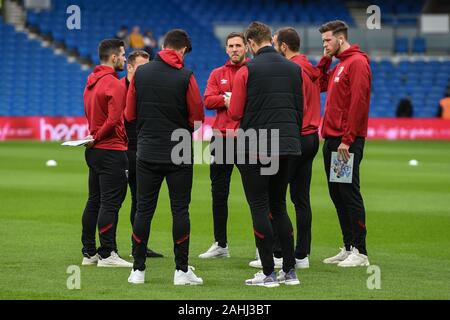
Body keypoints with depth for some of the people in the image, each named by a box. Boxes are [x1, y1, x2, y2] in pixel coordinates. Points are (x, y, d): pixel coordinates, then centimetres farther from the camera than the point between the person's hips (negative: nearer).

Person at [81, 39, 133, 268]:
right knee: (110, 203, -7)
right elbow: (114, 120, -22)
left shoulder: (91, 82, 13)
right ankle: (107, 254, -7)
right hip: (112, 151, -9)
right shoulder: (114, 84, -15)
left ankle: (89, 253, 16)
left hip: (94, 151, 9)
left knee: (94, 201, 12)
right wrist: (96, 138, -10)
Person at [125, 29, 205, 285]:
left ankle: (138, 269, 8)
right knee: (180, 210, 2)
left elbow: (130, 114, 5)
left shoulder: (141, 73, 1)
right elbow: (198, 117, -7)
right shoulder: (185, 77, -8)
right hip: (179, 153, -3)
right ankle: (182, 270, 2)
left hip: (147, 152, 3)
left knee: (144, 210, 7)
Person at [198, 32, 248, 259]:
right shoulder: (217, 74, 14)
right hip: (222, 138, 4)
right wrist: (225, 100, -16)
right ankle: (220, 244, 15)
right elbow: (208, 100, 1)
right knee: (219, 191, 7)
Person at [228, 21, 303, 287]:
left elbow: (235, 113, -9)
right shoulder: (294, 69, 6)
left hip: (255, 148, -5)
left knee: (260, 207, 0)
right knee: (279, 207, 15)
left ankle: (269, 273, -2)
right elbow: (300, 109, 10)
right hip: (286, 147, 5)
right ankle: (290, 270, 13)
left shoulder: (247, 71, -9)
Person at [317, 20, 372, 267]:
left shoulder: (357, 62, -11)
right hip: (332, 140, 9)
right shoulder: (338, 65, 18)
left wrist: (347, 140, -21)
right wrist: (325, 60, 13)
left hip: (347, 142, -9)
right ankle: (348, 247, 16)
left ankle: (360, 252, -7)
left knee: (349, 194, -9)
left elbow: (358, 103, -18)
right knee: (336, 194, 10)